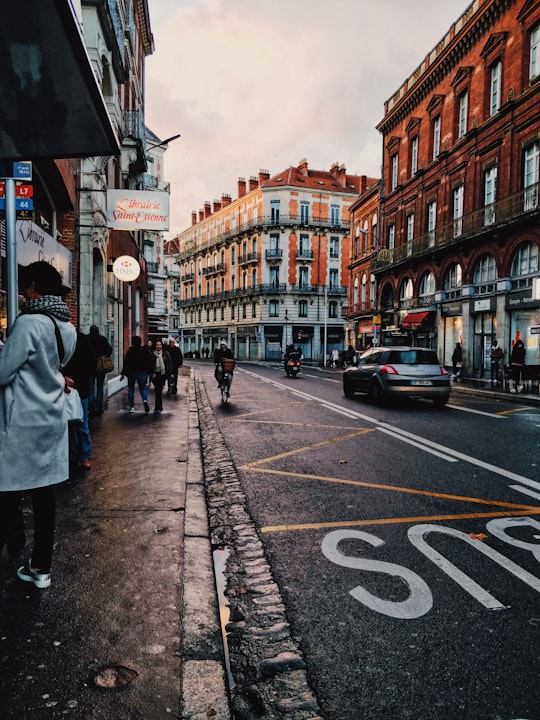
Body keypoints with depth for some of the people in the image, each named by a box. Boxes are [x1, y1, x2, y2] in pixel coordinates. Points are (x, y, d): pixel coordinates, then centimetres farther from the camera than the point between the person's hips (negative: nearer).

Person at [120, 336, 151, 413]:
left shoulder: (130, 351, -4)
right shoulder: (145, 351, 0)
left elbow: (125, 363, -4)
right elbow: (149, 362, 0)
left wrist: (122, 374, 1)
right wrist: (149, 372, 6)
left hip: (131, 372, -1)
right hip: (142, 372, 1)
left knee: (131, 389, 10)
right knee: (143, 387, 7)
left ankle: (132, 407, 8)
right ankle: (145, 400, -23)